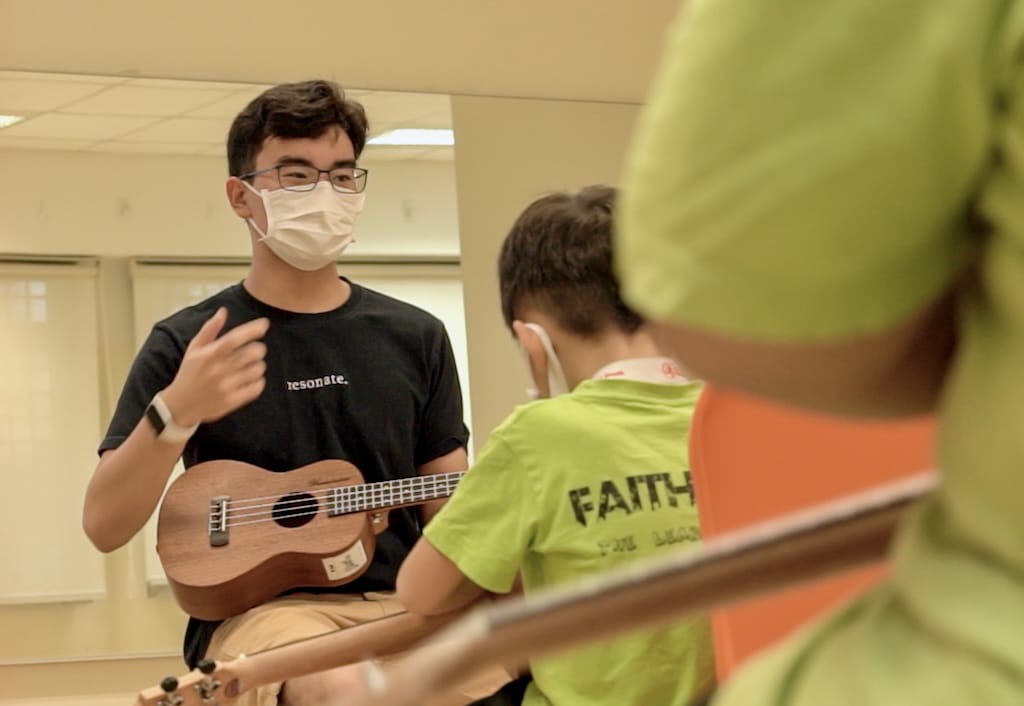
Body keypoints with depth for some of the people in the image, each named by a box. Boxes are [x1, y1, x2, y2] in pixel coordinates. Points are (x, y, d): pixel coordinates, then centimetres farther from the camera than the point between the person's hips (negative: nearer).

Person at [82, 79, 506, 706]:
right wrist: (174, 414, -21)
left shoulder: (415, 338, 12)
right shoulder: (187, 345, 2)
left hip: (402, 606, 3)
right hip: (257, 610, -3)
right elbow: (105, 528, -3)